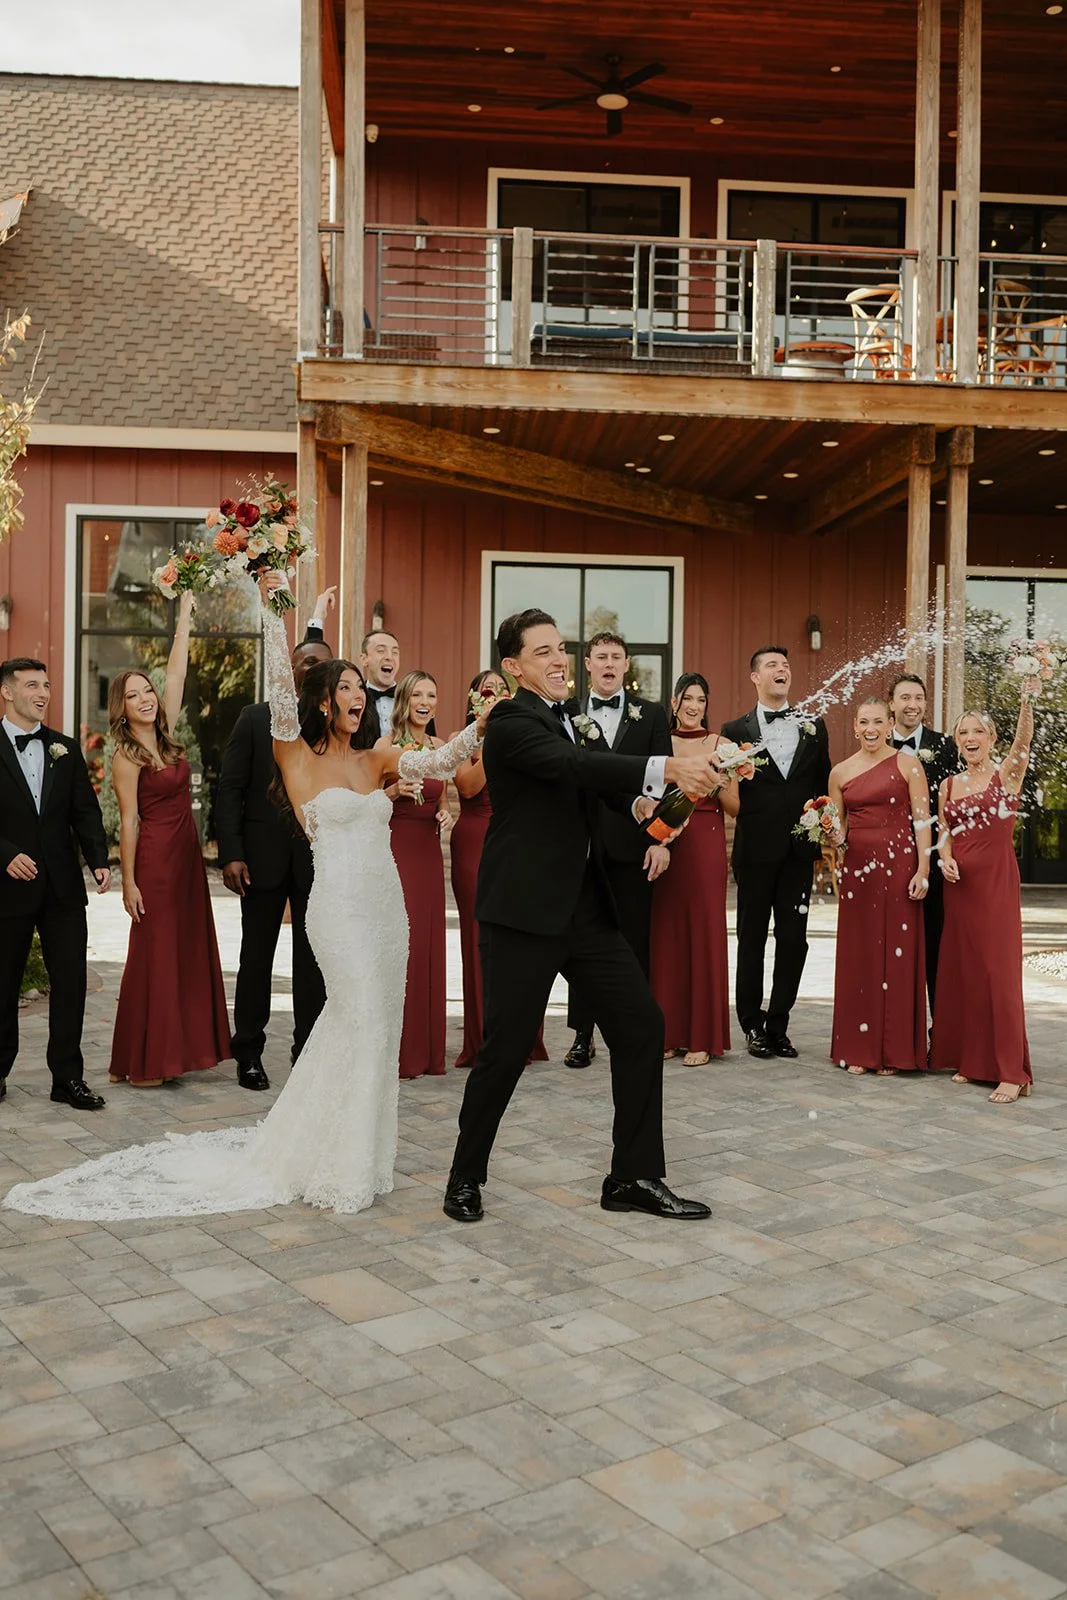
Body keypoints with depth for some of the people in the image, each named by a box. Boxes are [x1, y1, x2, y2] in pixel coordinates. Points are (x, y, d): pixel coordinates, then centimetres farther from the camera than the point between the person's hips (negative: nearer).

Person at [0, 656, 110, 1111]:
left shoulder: (65, 749, 10)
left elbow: (85, 811, 7)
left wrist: (98, 859, -7)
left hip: (63, 886, 3)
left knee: (70, 981, 2)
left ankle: (68, 1077, 11)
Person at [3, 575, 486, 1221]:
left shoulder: (377, 761, 12)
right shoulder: (298, 757, -2)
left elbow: (439, 761, 2)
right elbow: (281, 687, -13)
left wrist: (482, 724, -13)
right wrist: (275, 611, -19)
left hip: (387, 906, 6)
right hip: (340, 906, -6)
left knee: (372, 1027, 12)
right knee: (363, 1023, -7)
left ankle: (359, 1150, 27)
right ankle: (342, 1167, 6)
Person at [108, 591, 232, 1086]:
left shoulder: (164, 735, 7)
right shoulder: (125, 757, -10)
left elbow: (176, 670, 8)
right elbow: (128, 822, -12)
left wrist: (185, 609, 9)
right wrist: (129, 882, -13)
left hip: (186, 857, 8)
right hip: (155, 860, -7)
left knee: (187, 954, 10)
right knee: (154, 957, -2)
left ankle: (174, 1050, 18)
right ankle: (140, 1063, 7)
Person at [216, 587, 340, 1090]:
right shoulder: (255, 718, 1)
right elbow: (229, 789, -2)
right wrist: (230, 853, -9)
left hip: (319, 856, 1)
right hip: (264, 855, 0)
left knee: (312, 959, 7)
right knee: (256, 956, 9)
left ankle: (308, 1053, 17)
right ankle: (248, 1053, 21)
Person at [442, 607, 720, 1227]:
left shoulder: (566, 721, 16)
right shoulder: (512, 720, -11)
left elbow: (592, 779, 21)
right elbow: (573, 765, -28)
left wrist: (638, 796, -3)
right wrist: (664, 768, -38)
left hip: (586, 907, 8)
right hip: (525, 910, -8)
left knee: (643, 1025, 5)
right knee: (507, 1048, -2)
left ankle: (635, 1177, 15)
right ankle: (466, 1176, 19)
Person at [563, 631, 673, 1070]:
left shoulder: (651, 714, 7)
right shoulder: (568, 714, 6)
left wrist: (661, 839, -6)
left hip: (634, 844, 0)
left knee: (635, 943, 5)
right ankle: (583, 1034, 15)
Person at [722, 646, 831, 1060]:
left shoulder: (814, 727, 10)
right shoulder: (735, 731, 1)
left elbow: (824, 784, 11)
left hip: (799, 850, 2)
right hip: (755, 849, -2)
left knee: (793, 940, 5)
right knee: (751, 938, 7)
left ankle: (778, 1026, 16)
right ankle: (753, 1025, 18)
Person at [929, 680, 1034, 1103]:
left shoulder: (1007, 774, -2)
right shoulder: (949, 784, 11)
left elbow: (1024, 740, -20)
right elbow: (944, 832, 13)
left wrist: (1027, 700, -36)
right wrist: (946, 858, -8)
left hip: (997, 881, -5)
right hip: (959, 883, 5)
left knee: (999, 970, -6)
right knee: (961, 969, 7)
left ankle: (1011, 1071, -2)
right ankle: (971, 1060, 18)